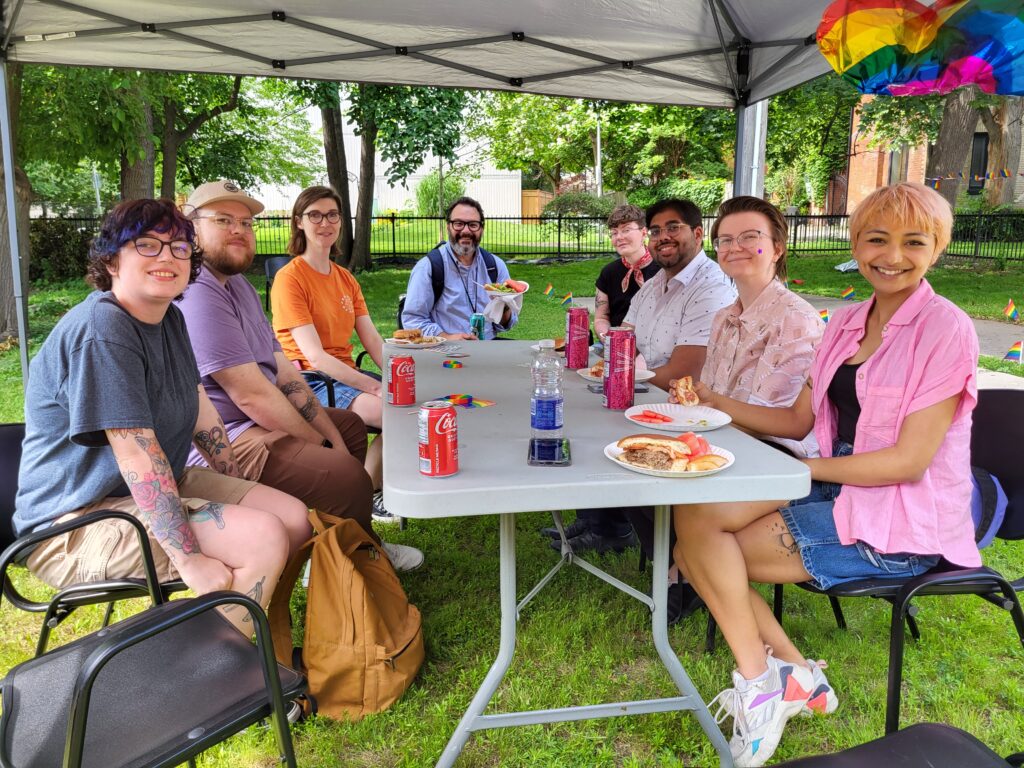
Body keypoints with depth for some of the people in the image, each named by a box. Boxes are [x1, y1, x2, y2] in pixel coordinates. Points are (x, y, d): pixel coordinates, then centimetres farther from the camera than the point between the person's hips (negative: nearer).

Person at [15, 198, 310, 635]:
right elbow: (137, 457, -28)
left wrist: (240, 494, 10)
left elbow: (198, 407, 14)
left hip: (162, 489, 9)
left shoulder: (169, 319, 6)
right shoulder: (102, 330, -23)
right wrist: (191, 558, -29)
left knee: (295, 517, -1)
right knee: (266, 538, -22)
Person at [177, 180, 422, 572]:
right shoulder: (197, 293, -20)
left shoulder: (239, 284, 14)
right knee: (346, 475, -24)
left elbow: (283, 371, 11)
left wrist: (330, 434, 4)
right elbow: (252, 394, -23)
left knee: (350, 424, 25)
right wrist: (321, 446, -12)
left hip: (248, 426, 12)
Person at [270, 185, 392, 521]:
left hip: (346, 374, 7)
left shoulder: (346, 278, 16)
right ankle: (366, 494, -3)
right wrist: (375, 386, -25)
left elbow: (373, 339, 8)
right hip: (311, 382, -7)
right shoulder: (289, 278, -9)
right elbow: (314, 356, -18)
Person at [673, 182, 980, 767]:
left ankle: (763, 684, -2)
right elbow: (799, 420, 10)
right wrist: (718, 404, -2)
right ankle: (795, 674, -3)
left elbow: (909, 459, -17)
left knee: (703, 528, -18)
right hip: (840, 492, 8)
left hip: (905, 521, -7)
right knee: (694, 518, -9)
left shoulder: (946, 329, -13)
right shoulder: (847, 322, 9)